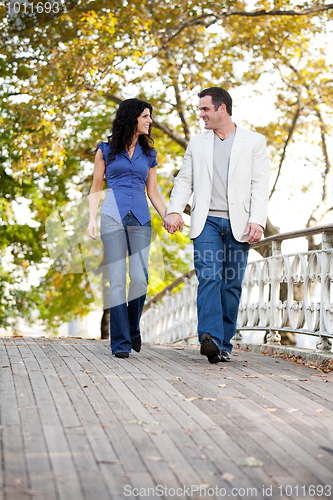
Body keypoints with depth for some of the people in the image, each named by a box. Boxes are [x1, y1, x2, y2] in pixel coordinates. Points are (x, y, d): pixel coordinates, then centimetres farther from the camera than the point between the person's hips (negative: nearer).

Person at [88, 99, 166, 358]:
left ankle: (133, 329, 15)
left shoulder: (148, 154, 18)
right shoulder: (106, 150, 10)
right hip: (113, 217, -2)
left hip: (140, 219, 2)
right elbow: (96, 188, 11)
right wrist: (92, 218, -1)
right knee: (117, 279, -8)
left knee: (140, 277, -10)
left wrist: (167, 217, 6)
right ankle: (121, 341, -3)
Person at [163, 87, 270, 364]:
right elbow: (184, 180, 14)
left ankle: (224, 344, 9)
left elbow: (261, 185, 1)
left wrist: (257, 221, -12)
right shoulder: (197, 143, 18)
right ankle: (210, 339, -25)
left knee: (232, 284, 0)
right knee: (209, 278, -16)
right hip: (207, 221, 1)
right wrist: (174, 210, -3)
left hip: (238, 224, -1)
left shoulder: (254, 142, 9)